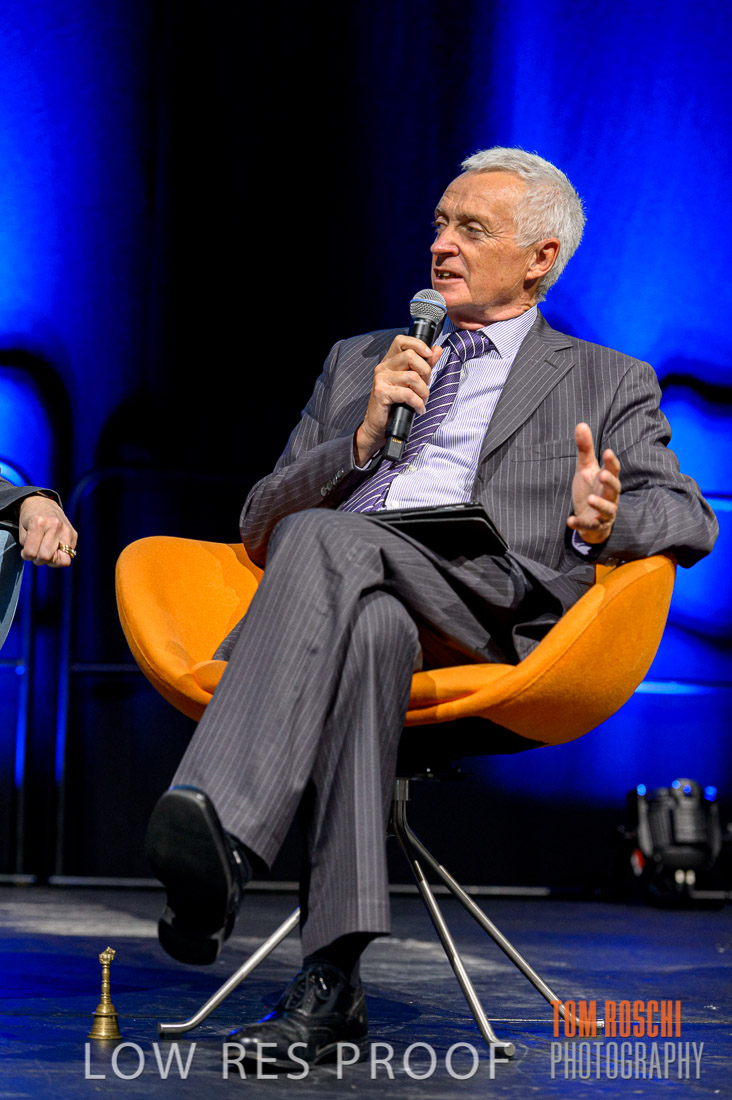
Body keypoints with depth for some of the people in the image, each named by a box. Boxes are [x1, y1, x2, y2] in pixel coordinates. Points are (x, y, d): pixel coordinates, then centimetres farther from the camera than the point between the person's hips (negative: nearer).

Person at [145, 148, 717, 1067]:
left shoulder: (608, 384, 26)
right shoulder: (357, 361, 34)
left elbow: (691, 518, 11)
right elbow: (259, 522, 25)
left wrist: (603, 524, -13)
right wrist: (365, 436, 7)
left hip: (483, 600, -2)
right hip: (334, 602, 2)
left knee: (324, 541, -35)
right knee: (371, 626, -38)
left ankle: (220, 826, -50)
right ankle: (331, 976, -46)